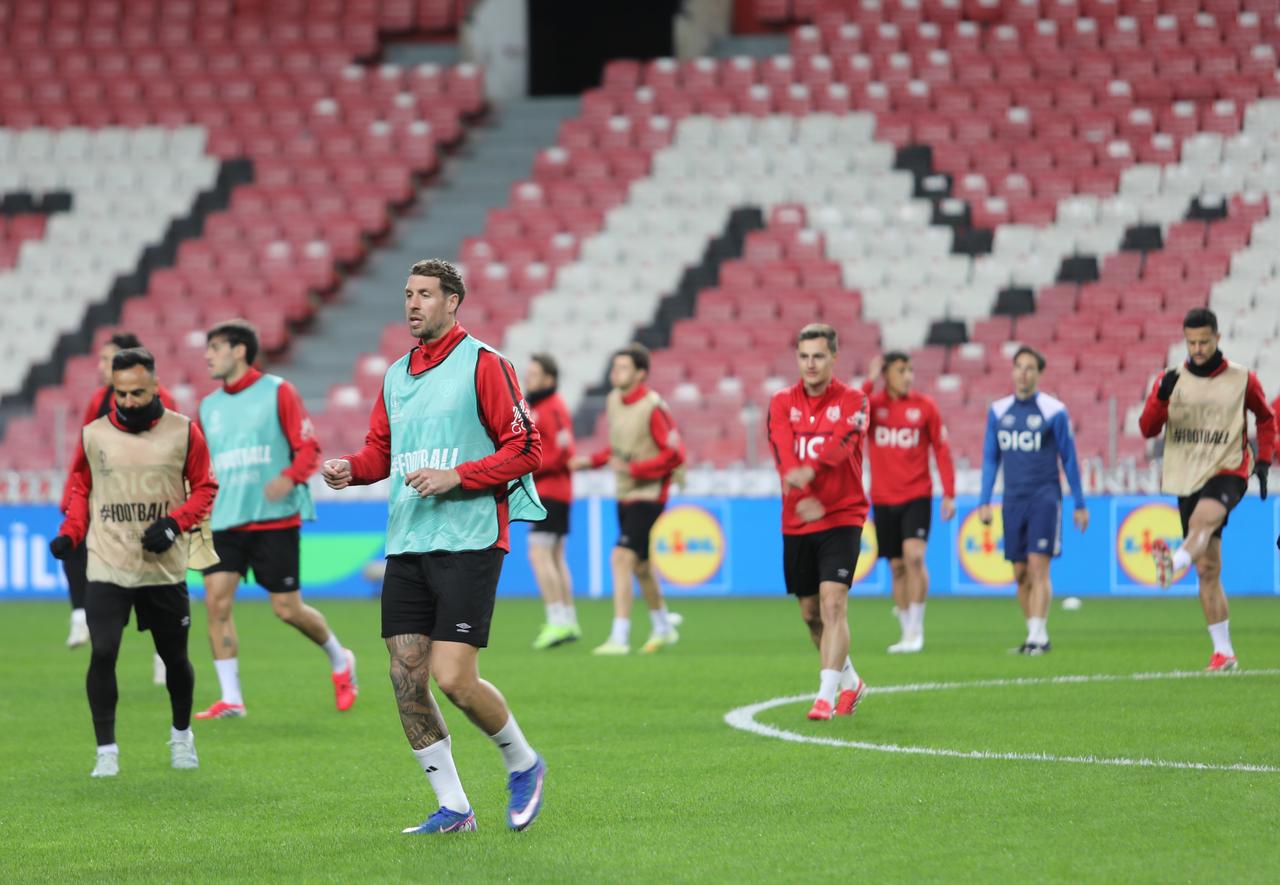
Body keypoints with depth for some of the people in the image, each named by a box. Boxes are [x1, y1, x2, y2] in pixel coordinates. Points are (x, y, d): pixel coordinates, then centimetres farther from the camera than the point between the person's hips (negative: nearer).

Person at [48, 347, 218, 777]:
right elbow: (81, 489, 13)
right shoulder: (93, 434, 1)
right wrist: (69, 534, -2)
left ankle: (181, 736, 37)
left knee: (175, 657, 11)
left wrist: (175, 522, -13)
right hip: (106, 567, 0)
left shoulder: (182, 431, -1)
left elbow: (204, 488, 4)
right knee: (102, 653, -14)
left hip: (164, 567, 0)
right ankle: (106, 752, -4)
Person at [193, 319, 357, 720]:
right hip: (225, 521, 5)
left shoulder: (277, 391, -2)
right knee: (216, 600, -10)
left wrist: (290, 478, -23)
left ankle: (340, 660, 25)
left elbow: (309, 447, -6)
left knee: (287, 609, -3)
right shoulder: (209, 407, 13)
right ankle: (230, 698, -5)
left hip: (274, 520, -5)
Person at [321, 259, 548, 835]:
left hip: (468, 544, -7)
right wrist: (351, 468, 1)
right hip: (406, 547, 7)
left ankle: (523, 763, 13)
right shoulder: (396, 375, 15)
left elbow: (525, 447, -8)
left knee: (453, 678, -13)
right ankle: (453, 808, 10)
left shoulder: (482, 364, -5)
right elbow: (381, 450, 23)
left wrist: (456, 477, -17)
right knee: (406, 680, 0)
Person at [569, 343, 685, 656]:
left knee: (621, 558, -18)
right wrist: (592, 460, 6)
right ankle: (663, 627, 37)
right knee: (639, 564, 18)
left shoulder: (653, 408, -17)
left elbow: (675, 454, -18)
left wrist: (632, 468, -23)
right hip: (625, 494, 8)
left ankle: (620, 638, -18)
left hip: (647, 495, -8)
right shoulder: (613, 401, 7)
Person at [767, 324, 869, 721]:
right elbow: (784, 452, -12)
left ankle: (826, 696, -18)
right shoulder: (782, 402, 5)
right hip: (796, 522, 4)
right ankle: (850, 681, 32)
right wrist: (801, 497, -30)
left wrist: (809, 470, -43)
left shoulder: (852, 401, -4)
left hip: (842, 517, -4)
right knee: (810, 613, 12)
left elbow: (841, 442, -24)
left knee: (833, 602, -17)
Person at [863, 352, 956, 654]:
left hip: (917, 497, -2)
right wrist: (870, 382, -19)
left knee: (914, 557, -18)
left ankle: (916, 631, -12)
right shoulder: (873, 404, 2)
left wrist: (949, 494, -1)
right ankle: (906, 634, 16)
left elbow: (941, 449, 4)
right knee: (897, 567, 6)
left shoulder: (924, 406, 0)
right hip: (884, 500, 2)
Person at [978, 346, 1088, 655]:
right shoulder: (998, 411, 8)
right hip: (1013, 499, 4)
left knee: (1038, 567, -13)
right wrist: (985, 502, 8)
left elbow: (1069, 459, 2)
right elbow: (991, 459, 15)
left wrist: (1079, 504, 4)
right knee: (1020, 574, 5)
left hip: (1044, 497, -4)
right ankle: (1034, 635, 14)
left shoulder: (1054, 411, -3)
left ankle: (1038, 637, -13)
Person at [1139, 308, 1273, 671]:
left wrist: (1264, 460, 6)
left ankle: (1174, 565, -67)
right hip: (1186, 478, 4)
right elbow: (1147, 429, -1)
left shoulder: (1242, 380, 3)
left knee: (1202, 519, -37)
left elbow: (1266, 418, 18)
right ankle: (1223, 651, 9)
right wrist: (1161, 397, -20)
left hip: (1227, 471, -4)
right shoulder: (1171, 380, 6)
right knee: (1207, 570, 4)